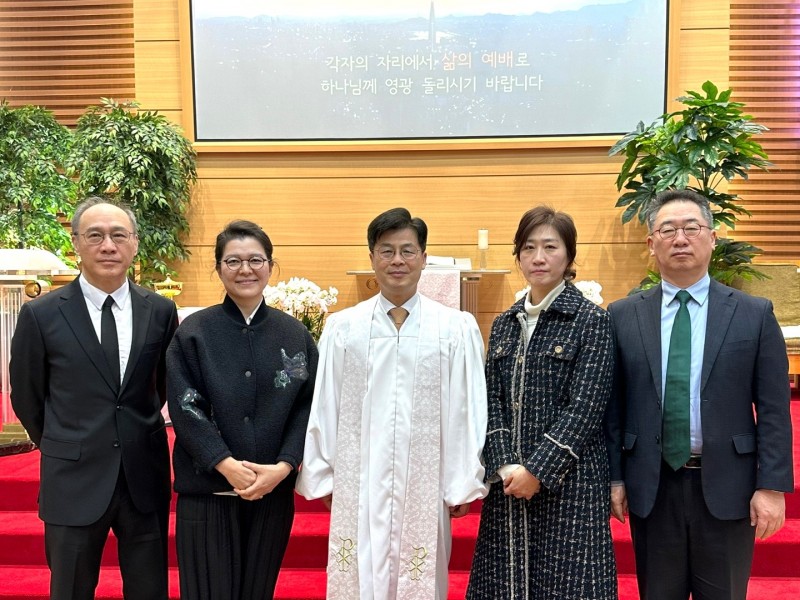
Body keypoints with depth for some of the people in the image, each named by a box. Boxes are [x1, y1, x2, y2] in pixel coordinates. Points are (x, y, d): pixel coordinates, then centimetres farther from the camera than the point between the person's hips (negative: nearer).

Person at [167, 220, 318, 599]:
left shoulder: (294, 334, 4)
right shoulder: (193, 331, -2)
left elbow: (309, 406, 0)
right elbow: (184, 407, -7)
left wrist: (283, 466, -12)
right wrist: (226, 464, -16)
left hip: (273, 490, 2)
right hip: (207, 490, -2)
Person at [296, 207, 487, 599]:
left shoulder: (456, 328, -4)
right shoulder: (342, 327, -1)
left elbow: (467, 411, -1)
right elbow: (322, 407, 4)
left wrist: (464, 486, 1)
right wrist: (321, 477, 7)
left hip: (424, 486, -1)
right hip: (358, 484, 1)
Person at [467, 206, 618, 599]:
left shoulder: (591, 319, -5)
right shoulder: (504, 324, 9)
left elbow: (585, 407, -12)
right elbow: (493, 402, 5)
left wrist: (538, 470, -15)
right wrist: (504, 467, -8)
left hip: (567, 478, -4)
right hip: (507, 480, 5)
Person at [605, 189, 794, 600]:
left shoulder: (754, 315, -2)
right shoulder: (623, 316, 0)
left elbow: (773, 410, -2)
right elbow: (613, 404, 2)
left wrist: (772, 486, -7)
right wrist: (615, 477, 0)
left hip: (726, 488, 0)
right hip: (651, 489, 1)